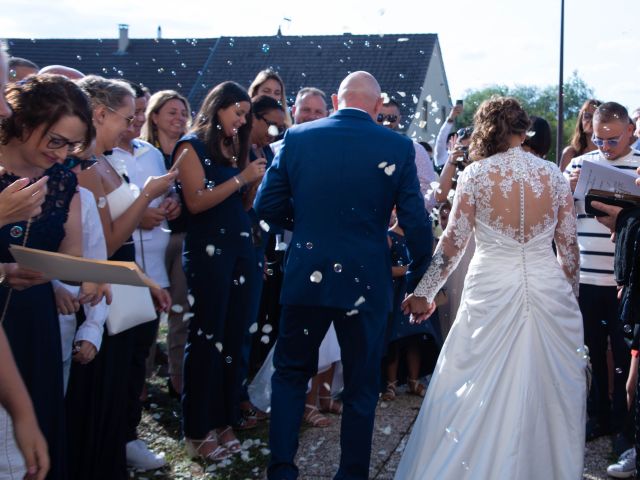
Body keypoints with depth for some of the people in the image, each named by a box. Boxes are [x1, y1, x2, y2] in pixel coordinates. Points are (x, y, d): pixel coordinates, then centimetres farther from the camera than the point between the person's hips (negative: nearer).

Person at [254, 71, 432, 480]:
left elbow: (267, 205, -1)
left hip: (307, 276, 1)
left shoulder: (297, 137, -2)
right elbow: (416, 222, -7)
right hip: (366, 282, -1)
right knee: (361, 386, 14)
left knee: (291, 373, 19)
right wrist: (419, 278, 6)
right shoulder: (398, 146, -7)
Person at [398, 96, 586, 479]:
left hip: (491, 291, -2)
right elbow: (569, 247, 5)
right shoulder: (553, 174, 2)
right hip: (549, 291, 2)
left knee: (479, 397, 9)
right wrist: (572, 294, 18)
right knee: (550, 396, 14)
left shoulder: (475, 174, -4)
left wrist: (425, 293, 6)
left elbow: (452, 242, -3)